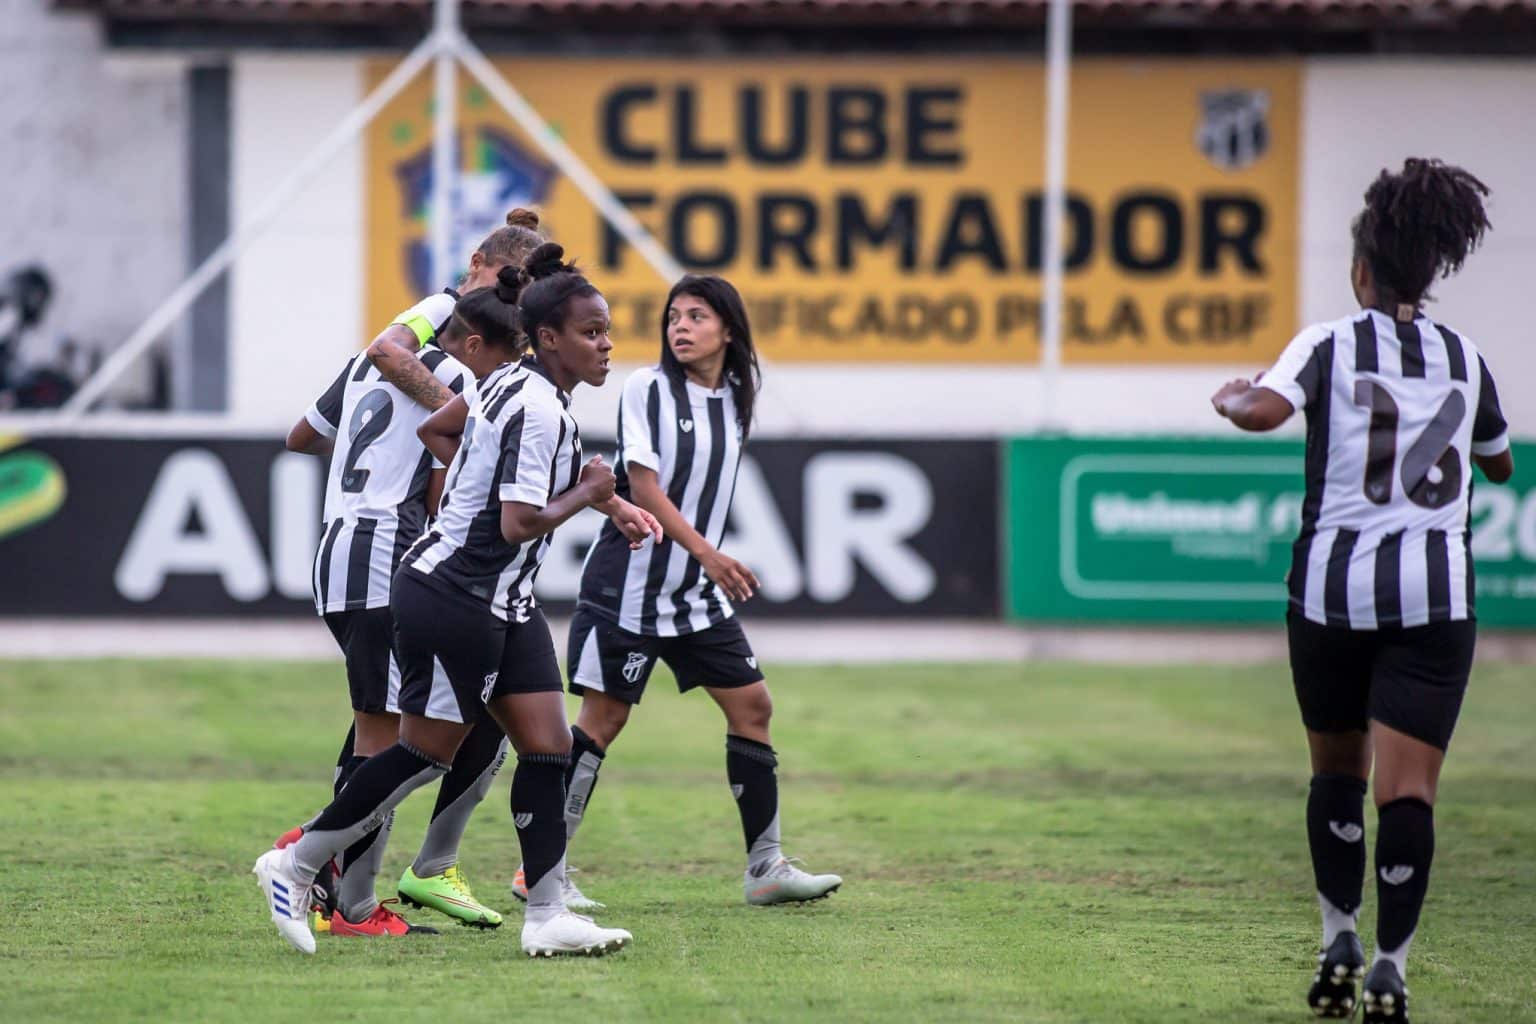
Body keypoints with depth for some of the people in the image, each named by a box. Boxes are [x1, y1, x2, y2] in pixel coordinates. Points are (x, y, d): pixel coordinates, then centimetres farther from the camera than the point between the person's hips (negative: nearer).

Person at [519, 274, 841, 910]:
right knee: (603, 718, -6)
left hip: (698, 595, 7)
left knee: (752, 706, 4)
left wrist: (715, 565, 17)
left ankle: (765, 868, 10)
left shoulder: (737, 400, 9)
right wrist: (707, 554, -24)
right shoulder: (648, 388, -10)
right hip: (629, 586, -7)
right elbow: (643, 487, -16)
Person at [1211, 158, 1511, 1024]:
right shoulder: (1465, 360, 8)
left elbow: (1263, 410, -23)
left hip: (1334, 586, -1)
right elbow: (1500, 464, 25)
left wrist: (1232, 398, 0)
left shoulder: (1330, 346, -4)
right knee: (1409, 789, -6)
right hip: (1436, 595, 1)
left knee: (1337, 771, 19)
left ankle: (1340, 944, 19)